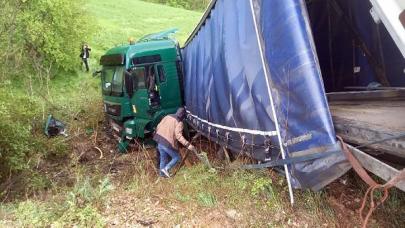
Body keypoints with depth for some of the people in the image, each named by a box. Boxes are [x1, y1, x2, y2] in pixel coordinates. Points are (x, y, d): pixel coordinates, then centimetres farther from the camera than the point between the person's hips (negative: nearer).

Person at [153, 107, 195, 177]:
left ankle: (162, 173, 35)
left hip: (159, 141, 7)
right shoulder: (179, 123, -11)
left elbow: (158, 126, 13)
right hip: (168, 143, -7)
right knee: (176, 157, 13)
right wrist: (188, 145, -27)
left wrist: (160, 135, 32)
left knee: (163, 158, 24)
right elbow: (178, 135, -24)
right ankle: (166, 168, 1)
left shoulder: (167, 116, 9)